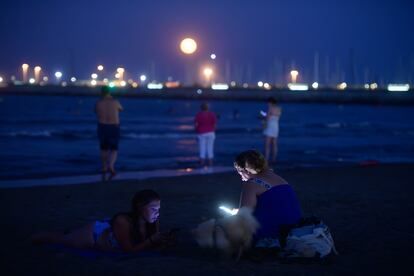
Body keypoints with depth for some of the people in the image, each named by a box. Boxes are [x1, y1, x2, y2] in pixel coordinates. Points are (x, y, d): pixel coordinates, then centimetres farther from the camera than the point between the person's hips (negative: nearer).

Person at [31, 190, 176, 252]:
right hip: (92, 234, -4)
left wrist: (163, 242, -35)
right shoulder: (122, 221, -44)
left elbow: (151, 245, -14)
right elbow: (129, 250, -40)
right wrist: (151, 240, -46)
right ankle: (36, 236, 47)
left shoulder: (153, 222, -26)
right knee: (60, 238, 22)